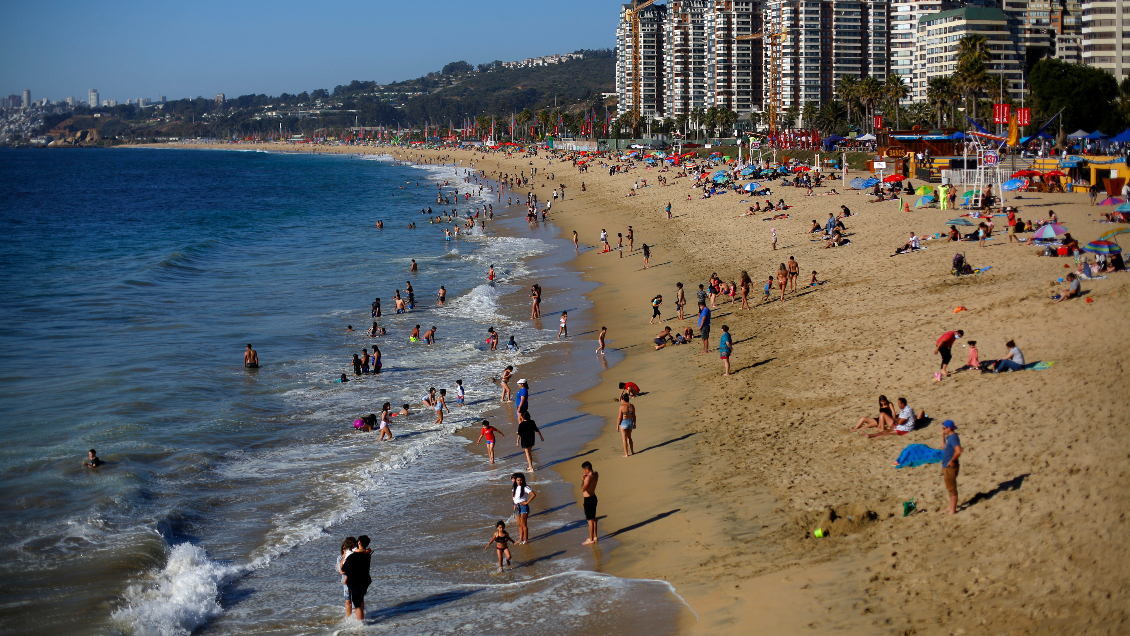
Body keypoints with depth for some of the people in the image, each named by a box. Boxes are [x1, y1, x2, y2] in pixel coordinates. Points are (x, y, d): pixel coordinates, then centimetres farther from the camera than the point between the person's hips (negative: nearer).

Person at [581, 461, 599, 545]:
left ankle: (591, 540, 7)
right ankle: (594, 536, 30)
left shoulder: (588, 477, -26)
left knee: (590, 520, 0)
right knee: (593, 518, 19)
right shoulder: (596, 474, 2)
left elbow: (583, 489, -28)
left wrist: (583, 480, -16)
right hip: (593, 497, 9)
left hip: (588, 499, -9)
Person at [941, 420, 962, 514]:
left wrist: (952, 461, -23)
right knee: (949, 488, 21)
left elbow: (958, 451, -32)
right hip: (946, 467, 11)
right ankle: (951, 507, 33)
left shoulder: (953, 438, -20)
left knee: (952, 488, -3)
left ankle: (953, 510, 3)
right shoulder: (949, 437, 10)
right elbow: (943, 447, 22)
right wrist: (943, 437, 13)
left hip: (951, 467, -11)